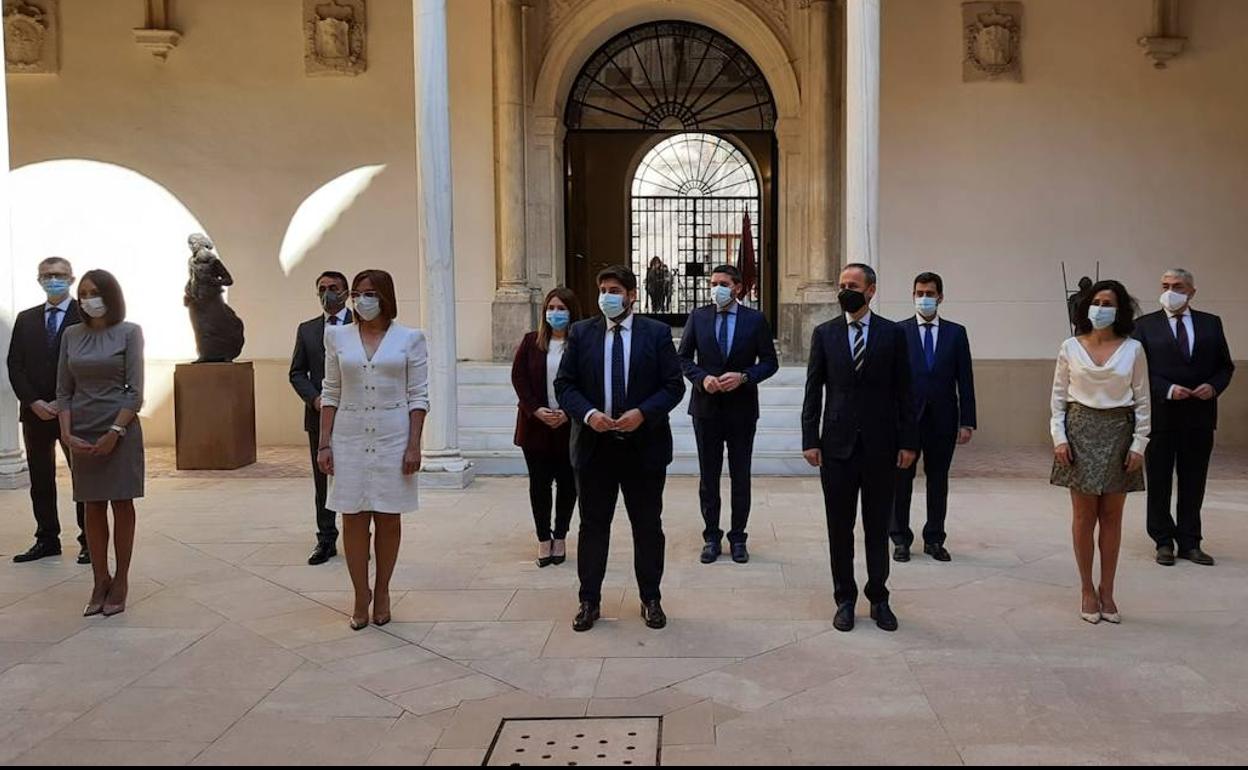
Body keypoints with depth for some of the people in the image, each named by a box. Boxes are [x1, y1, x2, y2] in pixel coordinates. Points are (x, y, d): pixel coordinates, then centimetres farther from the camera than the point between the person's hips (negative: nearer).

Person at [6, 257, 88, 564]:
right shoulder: (26, 319, 11)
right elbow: (15, 365, 7)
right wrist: (34, 402, -6)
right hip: (35, 411, 5)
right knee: (40, 480, 9)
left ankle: (89, 541, 8)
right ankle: (47, 539, 18)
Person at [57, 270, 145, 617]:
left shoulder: (129, 332, -4)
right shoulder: (71, 335, 7)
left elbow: (135, 390, -8)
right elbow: (64, 390, 6)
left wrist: (115, 432, -16)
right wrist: (67, 433, -6)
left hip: (120, 428, -3)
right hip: (83, 432, 4)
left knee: (122, 505, 3)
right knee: (93, 507, 7)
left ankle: (120, 582, 10)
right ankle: (100, 581, 14)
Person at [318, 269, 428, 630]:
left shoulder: (410, 339, -1)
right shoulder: (337, 336, 5)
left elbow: (418, 397, -1)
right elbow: (331, 393, 7)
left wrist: (414, 445, -8)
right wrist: (324, 444, 2)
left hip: (393, 438, -1)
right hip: (350, 438, 2)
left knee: (388, 518, 7)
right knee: (353, 518, 4)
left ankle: (382, 592, 21)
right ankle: (361, 596, 16)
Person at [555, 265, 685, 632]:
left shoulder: (657, 332, 0)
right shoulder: (581, 333, 4)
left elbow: (673, 385, -2)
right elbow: (564, 385, 3)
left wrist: (642, 413, -17)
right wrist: (587, 413, -15)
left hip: (644, 445, -1)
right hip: (594, 445, 1)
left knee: (648, 526, 9)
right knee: (593, 526, 8)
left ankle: (651, 600, 23)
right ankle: (589, 601, 20)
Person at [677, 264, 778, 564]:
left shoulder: (756, 320, -1)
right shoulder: (698, 317, 2)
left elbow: (770, 362, 0)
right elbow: (683, 357, 5)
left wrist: (744, 376, -16)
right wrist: (702, 378, -13)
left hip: (741, 407, -1)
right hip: (706, 406, 1)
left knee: (741, 476, 6)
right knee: (708, 475, 7)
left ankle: (738, 538, 17)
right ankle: (711, 537, 17)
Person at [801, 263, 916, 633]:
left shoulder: (893, 334, 1)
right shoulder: (824, 333, 3)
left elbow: (903, 392, 2)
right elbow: (813, 390, 3)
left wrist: (908, 442, -2)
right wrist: (810, 440, -3)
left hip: (880, 446, 0)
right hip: (837, 445, 1)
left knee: (878, 527, 9)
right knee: (840, 527, 7)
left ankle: (878, 598, 21)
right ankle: (845, 599, 19)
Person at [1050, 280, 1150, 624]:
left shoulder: (1133, 349, 0)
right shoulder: (1070, 348, 1)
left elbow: (1142, 400, 3)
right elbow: (1058, 396, 4)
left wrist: (1139, 444, -2)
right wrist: (1059, 437, -4)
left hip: (1118, 433, 0)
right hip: (1080, 431, 0)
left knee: (1112, 516, 5)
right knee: (1084, 515, 3)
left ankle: (1107, 592, 15)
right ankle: (1087, 590, 14)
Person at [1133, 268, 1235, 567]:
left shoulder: (1211, 323, 8)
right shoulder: (1145, 325, 0)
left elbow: (1225, 366, 9)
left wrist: (1213, 386, -10)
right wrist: (1167, 389, -17)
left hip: (1199, 415, 2)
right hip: (1160, 415, -2)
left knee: (1193, 482, 9)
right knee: (1159, 482, 6)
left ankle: (1190, 542, 18)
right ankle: (1164, 541, 17)